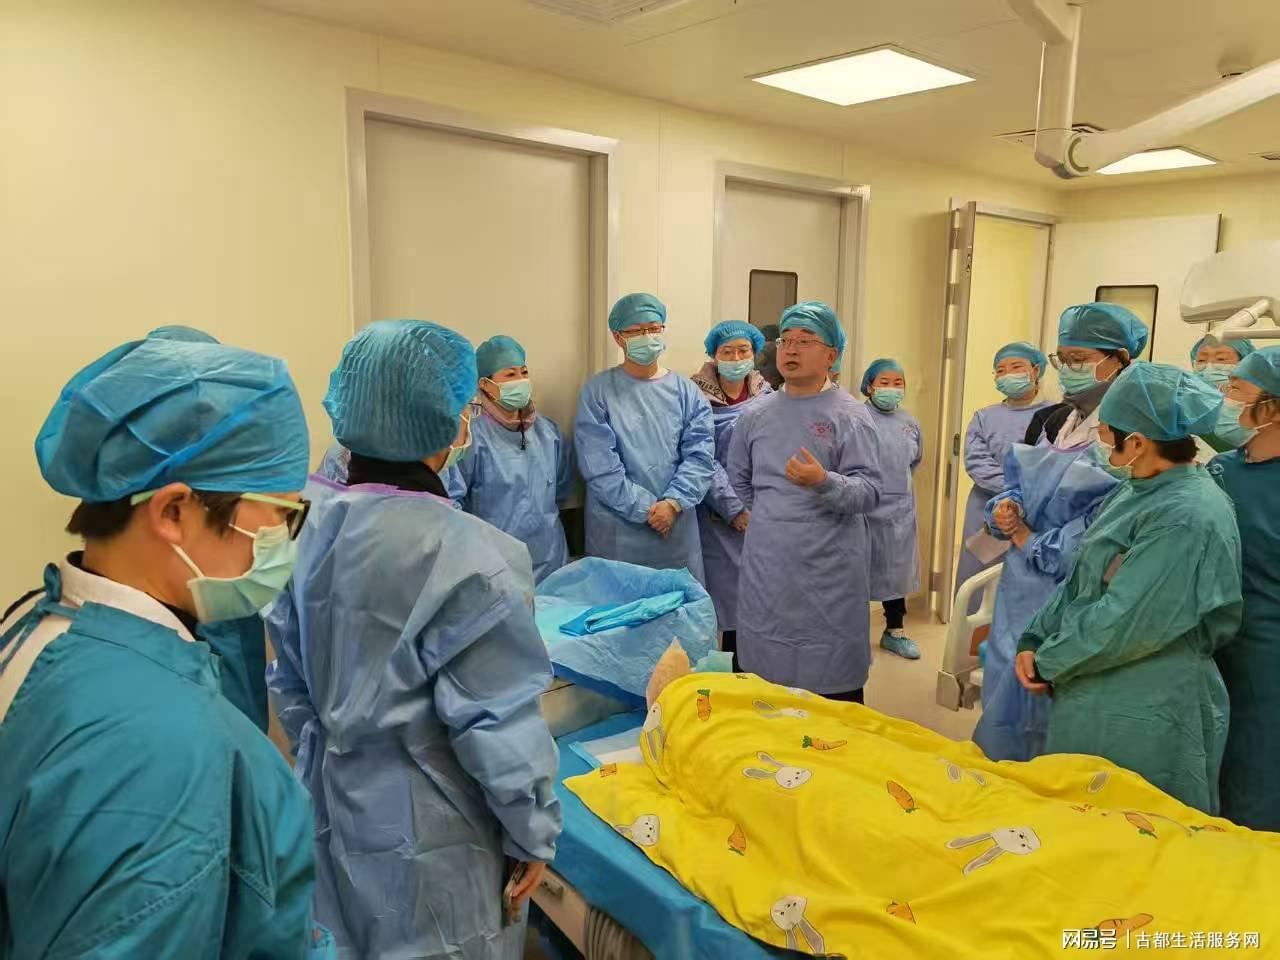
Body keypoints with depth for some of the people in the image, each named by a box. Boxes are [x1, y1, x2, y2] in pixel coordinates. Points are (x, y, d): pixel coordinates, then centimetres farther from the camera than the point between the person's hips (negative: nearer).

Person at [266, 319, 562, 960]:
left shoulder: (308, 523, -6)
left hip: (330, 802, 7)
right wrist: (534, 831, -7)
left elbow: (288, 678, 6)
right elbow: (498, 723, -22)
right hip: (422, 829, -6)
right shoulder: (462, 555, -27)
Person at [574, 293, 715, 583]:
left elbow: (700, 454, -3)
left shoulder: (687, 392, 6)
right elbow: (599, 465, -11)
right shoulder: (597, 392, -4)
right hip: (618, 532, -3)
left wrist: (673, 503, -16)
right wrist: (646, 509, -14)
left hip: (678, 529, 3)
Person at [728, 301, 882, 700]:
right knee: (764, 680, 13)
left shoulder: (851, 416, -5)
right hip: (766, 566, 4)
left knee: (832, 679, 4)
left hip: (830, 568, -4)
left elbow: (869, 491, -13)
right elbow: (739, 482, 19)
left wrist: (823, 482, -29)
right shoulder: (755, 416, 8)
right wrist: (771, 521, 13)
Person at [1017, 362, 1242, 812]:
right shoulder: (1139, 490, 6)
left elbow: (1126, 625, -25)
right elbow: (1081, 580, 9)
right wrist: (1035, 642, -1)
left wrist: (1048, 662, -11)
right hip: (1095, 698, 9)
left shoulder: (1187, 516, -25)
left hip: (1142, 718, -9)